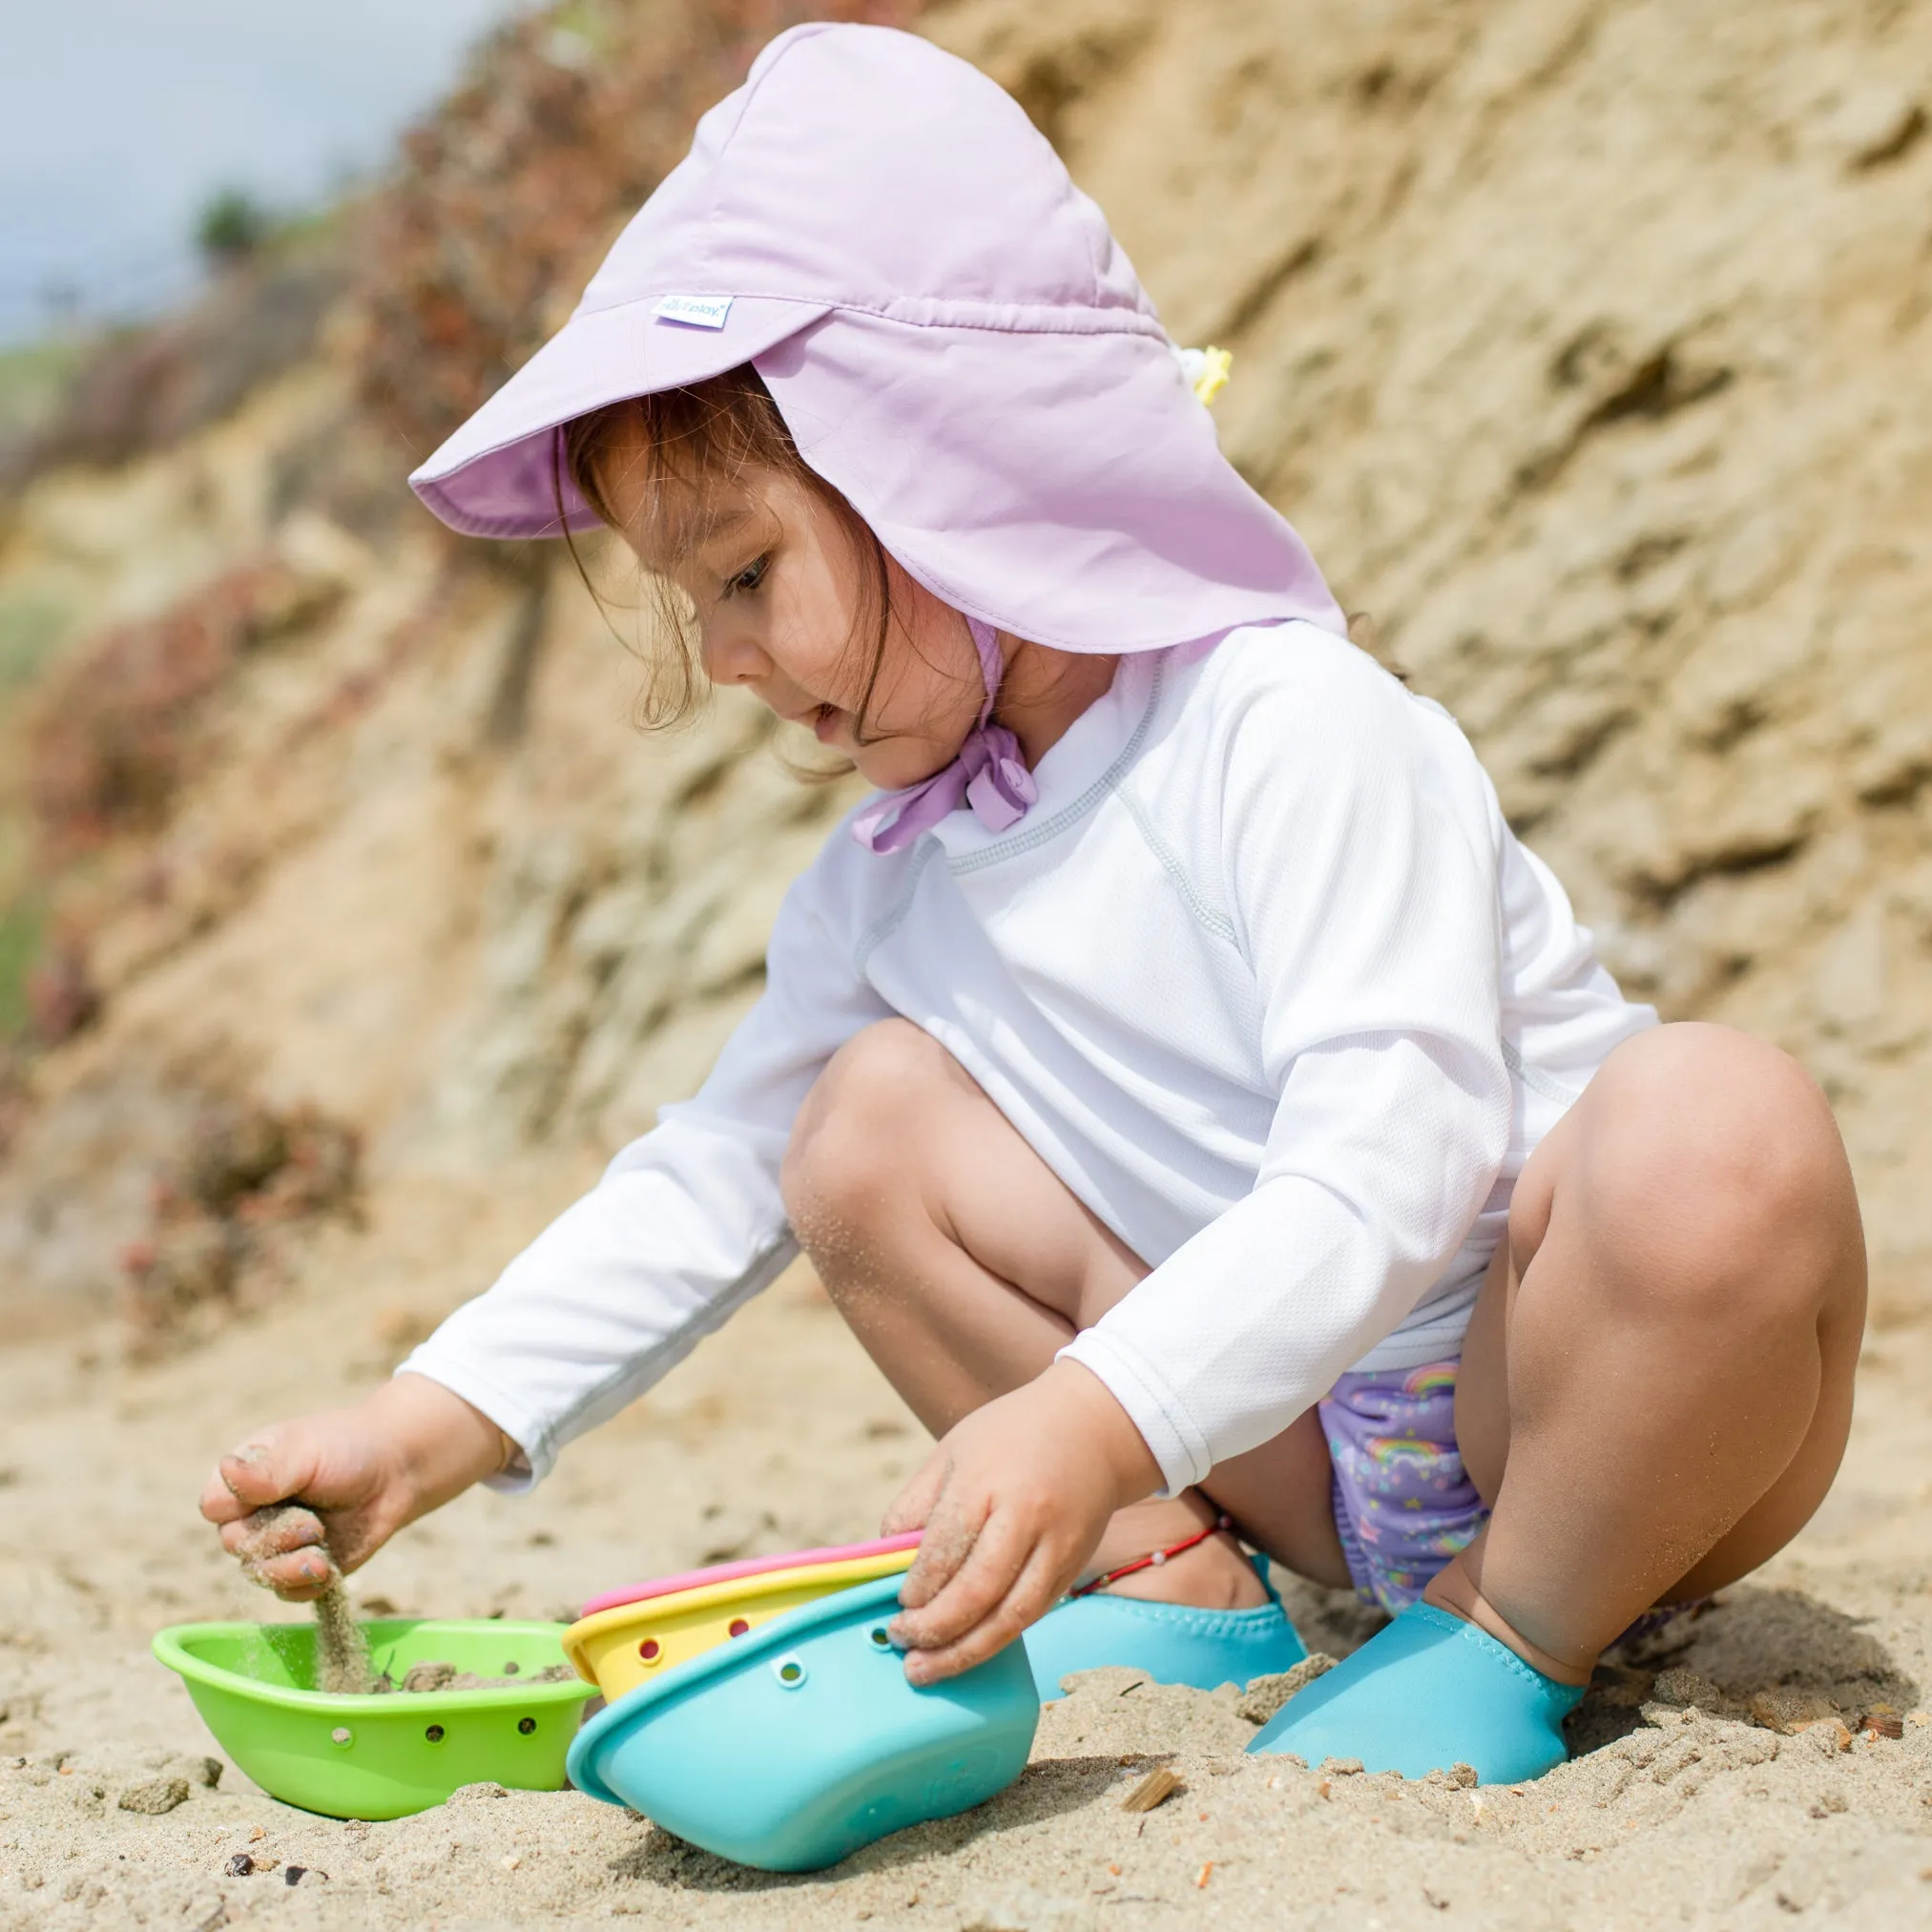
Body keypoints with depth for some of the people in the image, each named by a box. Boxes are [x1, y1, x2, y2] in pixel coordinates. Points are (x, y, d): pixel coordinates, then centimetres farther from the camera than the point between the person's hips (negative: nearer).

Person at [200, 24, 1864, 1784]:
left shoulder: (1297, 725, -22)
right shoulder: (895, 880, 3)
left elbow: (1387, 1169, -31)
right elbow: (716, 1179, 13)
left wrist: (1093, 1422, -42)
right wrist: (425, 1431, 5)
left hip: (1609, 1406, -6)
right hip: (1302, 1442, 7)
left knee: (1719, 1130, -39)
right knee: (868, 1117, 2)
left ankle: (1521, 1634, -15)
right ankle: (1180, 1577, 3)